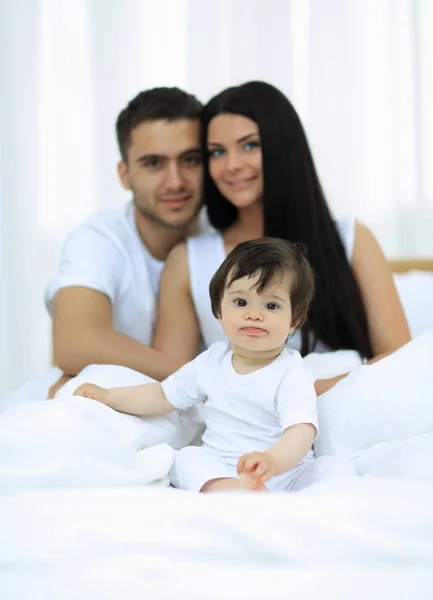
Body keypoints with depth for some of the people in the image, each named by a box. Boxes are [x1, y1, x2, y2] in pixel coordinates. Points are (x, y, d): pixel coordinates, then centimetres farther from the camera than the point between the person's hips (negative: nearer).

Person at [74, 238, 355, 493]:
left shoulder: (292, 374, -10)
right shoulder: (211, 362, 7)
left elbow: (302, 431, -26)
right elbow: (163, 396, 22)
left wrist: (272, 461, -48)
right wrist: (106, 396, 16)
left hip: (285, 471, -4)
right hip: (217, 473, 4)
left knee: (333, 466, -28)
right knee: (188, 457, -25)